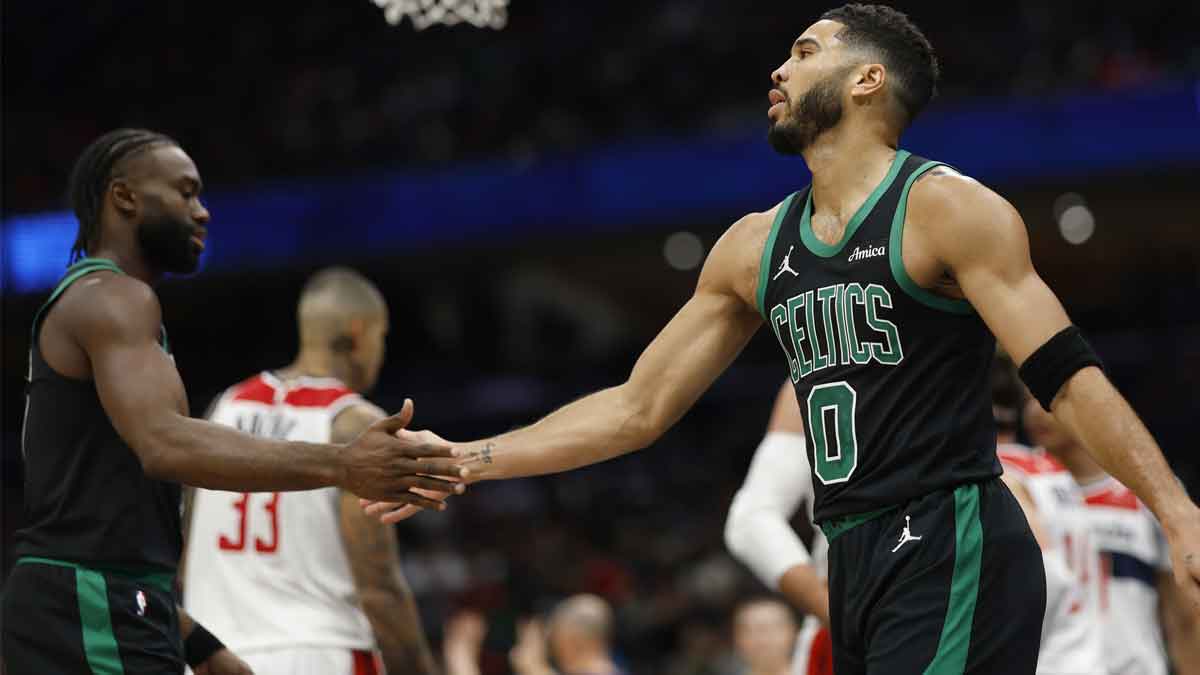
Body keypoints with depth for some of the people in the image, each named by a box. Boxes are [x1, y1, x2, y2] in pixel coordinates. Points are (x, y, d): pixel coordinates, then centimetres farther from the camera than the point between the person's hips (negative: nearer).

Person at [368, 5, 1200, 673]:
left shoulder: (946, 210, -6)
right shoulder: (754, 247, 14)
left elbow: (1068, 377, -12)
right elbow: (636, 411, 18)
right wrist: (462, 461, 13)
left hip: (953, 559, -7)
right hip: (855, 562, 7)